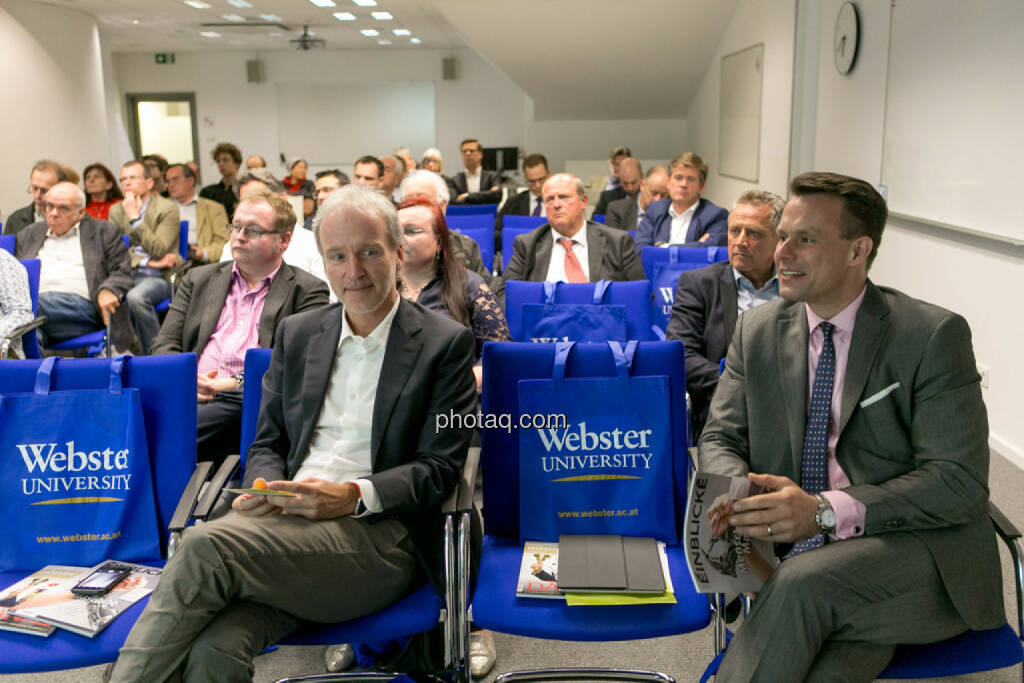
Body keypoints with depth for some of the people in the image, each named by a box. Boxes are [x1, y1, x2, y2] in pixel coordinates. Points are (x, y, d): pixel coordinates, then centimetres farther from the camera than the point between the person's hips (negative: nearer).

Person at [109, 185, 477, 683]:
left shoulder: (445, 343, 3)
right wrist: (265, 490, -4)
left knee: (206, 546, -28)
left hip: (378, 531, -3)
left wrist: (352, 496, -17)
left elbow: (440, 467, -2)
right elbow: (266, 443, 19)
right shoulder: (296, 333, 18)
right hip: (287, 522, 4)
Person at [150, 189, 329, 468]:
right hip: (186, 394, 4)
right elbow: (164, 345, 17)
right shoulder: (199, 279, 24)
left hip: (246, 403, -4)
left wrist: (238, 384, -13)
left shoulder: (308, 291, 10)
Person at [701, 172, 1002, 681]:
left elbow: (959, 479, -12)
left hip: (920, 549, -2)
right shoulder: (757, 330, 8)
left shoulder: (935, 335, -6)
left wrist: (826, 510, -25)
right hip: (799, 551, 2)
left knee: (805, 581, -32)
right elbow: (720, 440, 8)